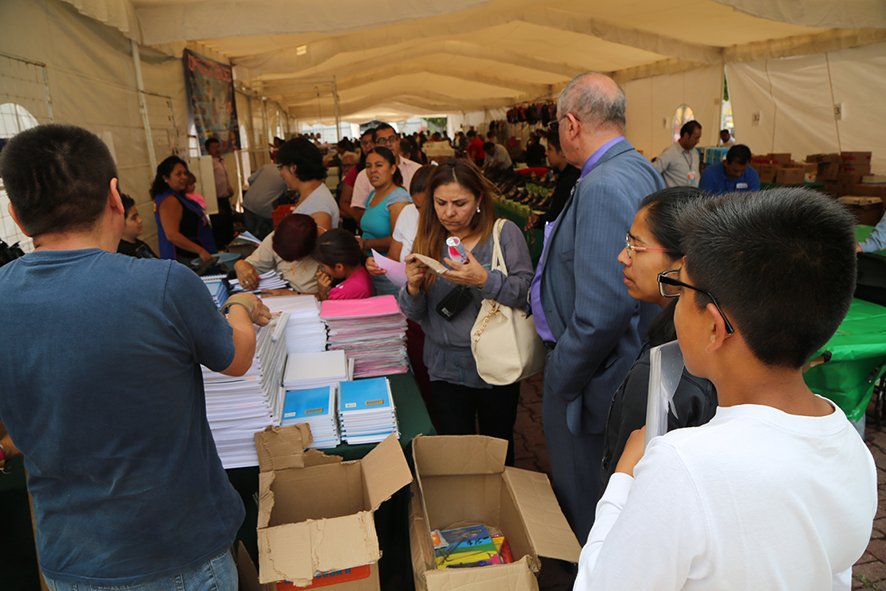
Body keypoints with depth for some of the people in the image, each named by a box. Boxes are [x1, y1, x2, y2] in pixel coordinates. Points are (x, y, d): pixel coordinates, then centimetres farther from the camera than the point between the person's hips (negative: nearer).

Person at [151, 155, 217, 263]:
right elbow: (172, 235, -26)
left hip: (192, 256, 10)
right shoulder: (169, 201, -18)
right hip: (184, 259, -10)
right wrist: (200, 251, -26)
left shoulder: (178, 197, 13)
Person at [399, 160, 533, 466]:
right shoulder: (427, 240, 2)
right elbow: (413, 313, 4)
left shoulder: (505, 233, -6)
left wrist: (484, 280, -28)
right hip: (446, 369, 2)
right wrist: (413, 287, -17)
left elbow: (527, 291, -13)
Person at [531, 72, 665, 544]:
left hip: (589, 380, -10)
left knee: (582, 513, 10)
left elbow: (601, 312, -33)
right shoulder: (638, 170, 6)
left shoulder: (605, 187, -27)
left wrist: (560, 380, -19)